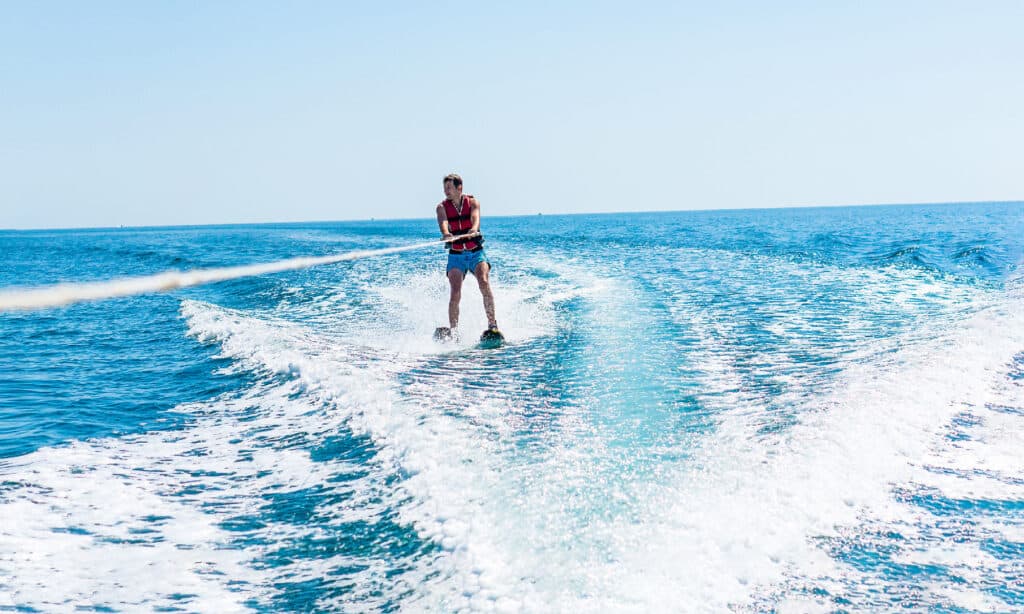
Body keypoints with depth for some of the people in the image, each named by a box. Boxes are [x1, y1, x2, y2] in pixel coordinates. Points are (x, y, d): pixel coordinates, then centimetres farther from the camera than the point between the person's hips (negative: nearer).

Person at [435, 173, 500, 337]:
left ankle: (492, 325, -18)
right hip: (456, 255, 1)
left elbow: (475, 218, -21)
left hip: (476, 252, -1)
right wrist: (446, 234, -43)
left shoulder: (472, 202, -1)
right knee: (455, 294, -14)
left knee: (484, 283, -22)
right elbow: (443, 222, -20)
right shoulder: (442, 207, 0)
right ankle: (453, 331, -12)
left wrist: (473, 230, -44)